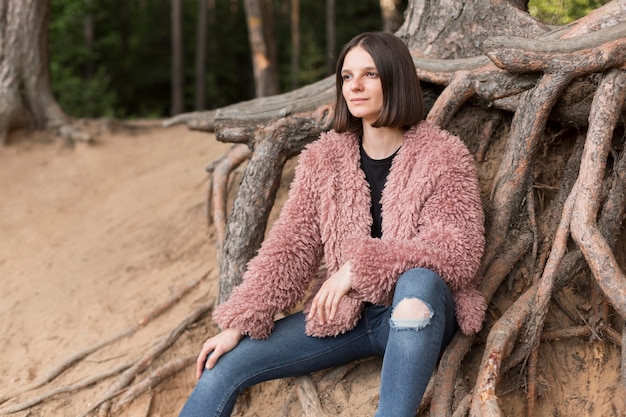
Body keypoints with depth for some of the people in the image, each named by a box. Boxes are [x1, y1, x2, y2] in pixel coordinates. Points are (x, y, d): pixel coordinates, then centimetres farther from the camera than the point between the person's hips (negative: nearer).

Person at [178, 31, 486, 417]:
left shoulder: (444, 156, -7)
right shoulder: (323, 159, 4)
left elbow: (459, 250, -17)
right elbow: (290, 247, 0)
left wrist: (359, 267, -21)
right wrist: (238, 324, -10)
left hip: (419, 313, -4)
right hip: (342, 314, 4)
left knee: (418, 280, -39)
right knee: (224, 365, -8)